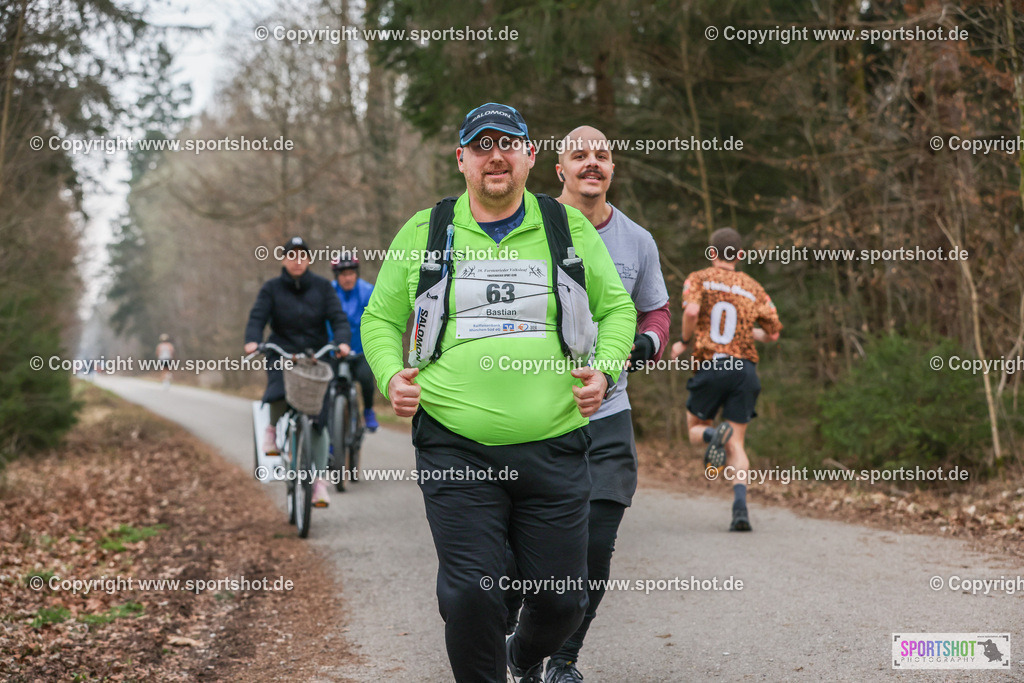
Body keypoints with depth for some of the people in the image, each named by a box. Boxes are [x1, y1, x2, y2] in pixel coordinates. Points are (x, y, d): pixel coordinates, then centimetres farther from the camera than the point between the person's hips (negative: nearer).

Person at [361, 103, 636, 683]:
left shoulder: (569, 228, 9)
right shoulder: (424, 233, 7)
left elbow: (617, 308, 17)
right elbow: (381, 319, 16)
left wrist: (604, 369, 0)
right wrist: (391, 375, -3)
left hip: (554, 446, 1)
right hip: (456, 448, -1)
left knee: (564, 597, 6)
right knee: (469, 594, -9)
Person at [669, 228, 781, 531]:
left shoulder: (698, 279, 5)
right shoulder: (753, 287, 13)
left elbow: (691, 311, -15)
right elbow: (772, 333, 13)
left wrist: (685, 342, 2)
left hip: (710, 366, -2)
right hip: (744, 367, 2)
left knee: (696, 429, 18)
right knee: (737, 445, 5)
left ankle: (714, 435, -19)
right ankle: (740, 505, -15)